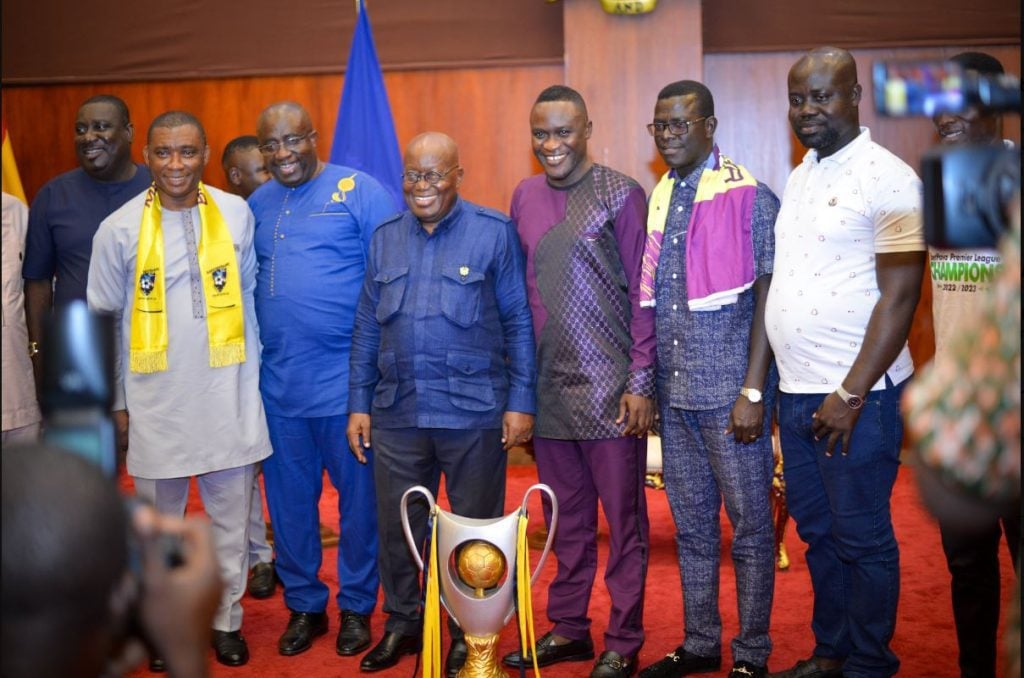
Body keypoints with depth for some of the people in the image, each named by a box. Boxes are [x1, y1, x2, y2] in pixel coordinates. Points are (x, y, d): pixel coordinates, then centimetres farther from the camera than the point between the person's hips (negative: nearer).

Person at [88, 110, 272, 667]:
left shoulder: (236, 214, -2)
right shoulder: (120, 229, -4)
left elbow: (248, 296, 6)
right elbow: (104, 321, 3)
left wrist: (252, 377, 5)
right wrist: (117, 401, 5)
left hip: (226, 396, 1)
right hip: (155, 401, 0)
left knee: (230, 518, 10)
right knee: (160, 522, 13)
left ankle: (226, 617, 28)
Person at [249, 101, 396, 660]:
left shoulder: (361, 193, -5)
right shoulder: (256, 205, 11)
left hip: (347, 380, -4)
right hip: (277, 383, 5)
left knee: (359, 498, 8)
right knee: (288, 500, 13)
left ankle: (356, 606, 26)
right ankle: (303, 604, 30)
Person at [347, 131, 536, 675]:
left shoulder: (494, 232, -4)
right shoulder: (385, 238, 9)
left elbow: (519, 322, -3)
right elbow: (367, 328, 11)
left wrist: (521, 402, -6)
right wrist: (359, 405, 8)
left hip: (474, 412, -3)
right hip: (396, 411, 4)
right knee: (396, 527, 12)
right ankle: (401, 623, 32)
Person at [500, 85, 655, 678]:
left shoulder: (620, 195, -6)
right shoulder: (525, 196, 9)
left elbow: (643, 295, -7)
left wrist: (640, 383, -12)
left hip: (609, 387, -5)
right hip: (548, 385, 5)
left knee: (623, 520, 5)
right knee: (567, 517, 15)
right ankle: (568, 628, 28)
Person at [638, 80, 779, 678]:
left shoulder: (750, 198, -7)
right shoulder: (657, 201, 11)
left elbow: (768, 297, -10)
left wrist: (753, 391, -15)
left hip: (730, 392, -6)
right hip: (674, 392, 6)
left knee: (749, 525, 5)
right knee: (691, 524, 14)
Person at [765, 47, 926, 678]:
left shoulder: (888, 178, -11)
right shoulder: (801, 176, 12)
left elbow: (900, 297, -15)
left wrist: (850, 394, -18)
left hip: (855, 396, -7)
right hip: (797, 392, 7)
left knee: (862, 538, 5)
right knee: (817, 531, 16)